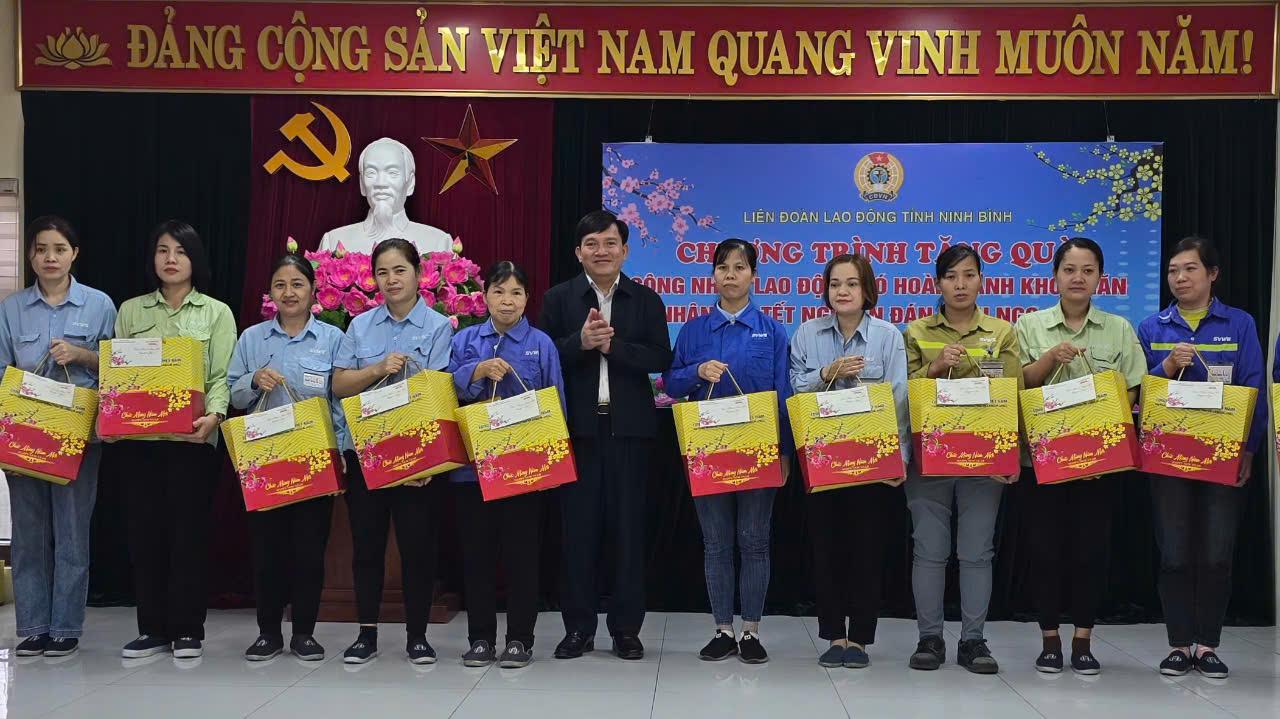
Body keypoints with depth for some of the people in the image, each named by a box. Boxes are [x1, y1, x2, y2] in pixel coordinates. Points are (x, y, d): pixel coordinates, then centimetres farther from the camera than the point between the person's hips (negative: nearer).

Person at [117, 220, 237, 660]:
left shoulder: (216, 313, 6)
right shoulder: (131, 311, 13)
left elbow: (223, 376, -2)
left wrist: (214, 414, -21)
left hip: (193, 438, -2)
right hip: (139, 437, 2)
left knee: (189, 530, 0)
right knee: (145, 529, 5)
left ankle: (188, 631, 10)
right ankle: (152, 629, 15)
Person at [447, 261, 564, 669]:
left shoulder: (541, 344, 4)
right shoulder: (465, 341, 8)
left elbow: (555, 404, 2)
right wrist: (477, 372, -17)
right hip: (473, 462, 2)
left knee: (522, 551, 4)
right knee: (476, 551, 7)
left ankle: (519, 639, 14)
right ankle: (480, 638, 18)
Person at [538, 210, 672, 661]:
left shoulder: (646, 300, 7)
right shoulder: (558, 299, 6)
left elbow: (661, 359, -4)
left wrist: (612, 345, -15)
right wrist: (580, 342, -18)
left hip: (629, 428, 0)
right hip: (578, 428, 0)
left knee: (629, 529, 4)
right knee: (578, 530, 4)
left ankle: (626, 629, 14)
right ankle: (578, 628, 14)